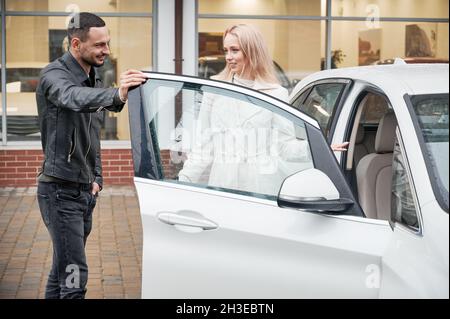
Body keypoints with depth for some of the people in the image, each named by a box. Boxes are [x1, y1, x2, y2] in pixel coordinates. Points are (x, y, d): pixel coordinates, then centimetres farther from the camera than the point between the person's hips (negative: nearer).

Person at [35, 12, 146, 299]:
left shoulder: (94, 79, 13)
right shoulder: (55, 74, -15)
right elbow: (73, 97, -41)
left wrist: (97, 177, 14)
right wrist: (116, 96, -58)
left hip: (84, 190, 8)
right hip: (60, 190, -8)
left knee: (63, 269, 15)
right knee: (74, 276, -12)